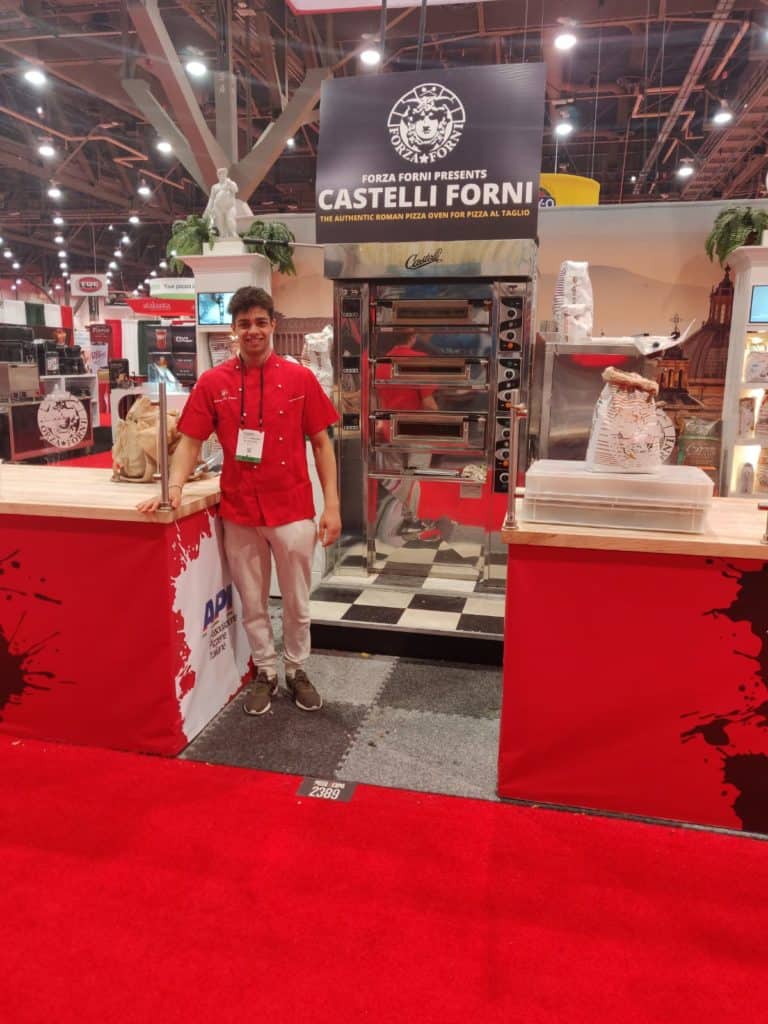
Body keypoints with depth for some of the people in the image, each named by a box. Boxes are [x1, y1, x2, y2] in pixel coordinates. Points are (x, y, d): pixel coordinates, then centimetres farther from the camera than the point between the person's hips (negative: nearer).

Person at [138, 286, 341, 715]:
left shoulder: (300, 378, -2)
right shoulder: (213, 383, 0)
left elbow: (321, 443, 0)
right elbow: (191, 441, 3)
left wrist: (332, 506, -5)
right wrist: (174, 487, -15)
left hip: (293, 509, -1)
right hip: (239, 512, 1)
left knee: (297, 601, 12)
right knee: (252, 603, 13)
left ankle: (297, 670, 33)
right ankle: (266, 673, 32)